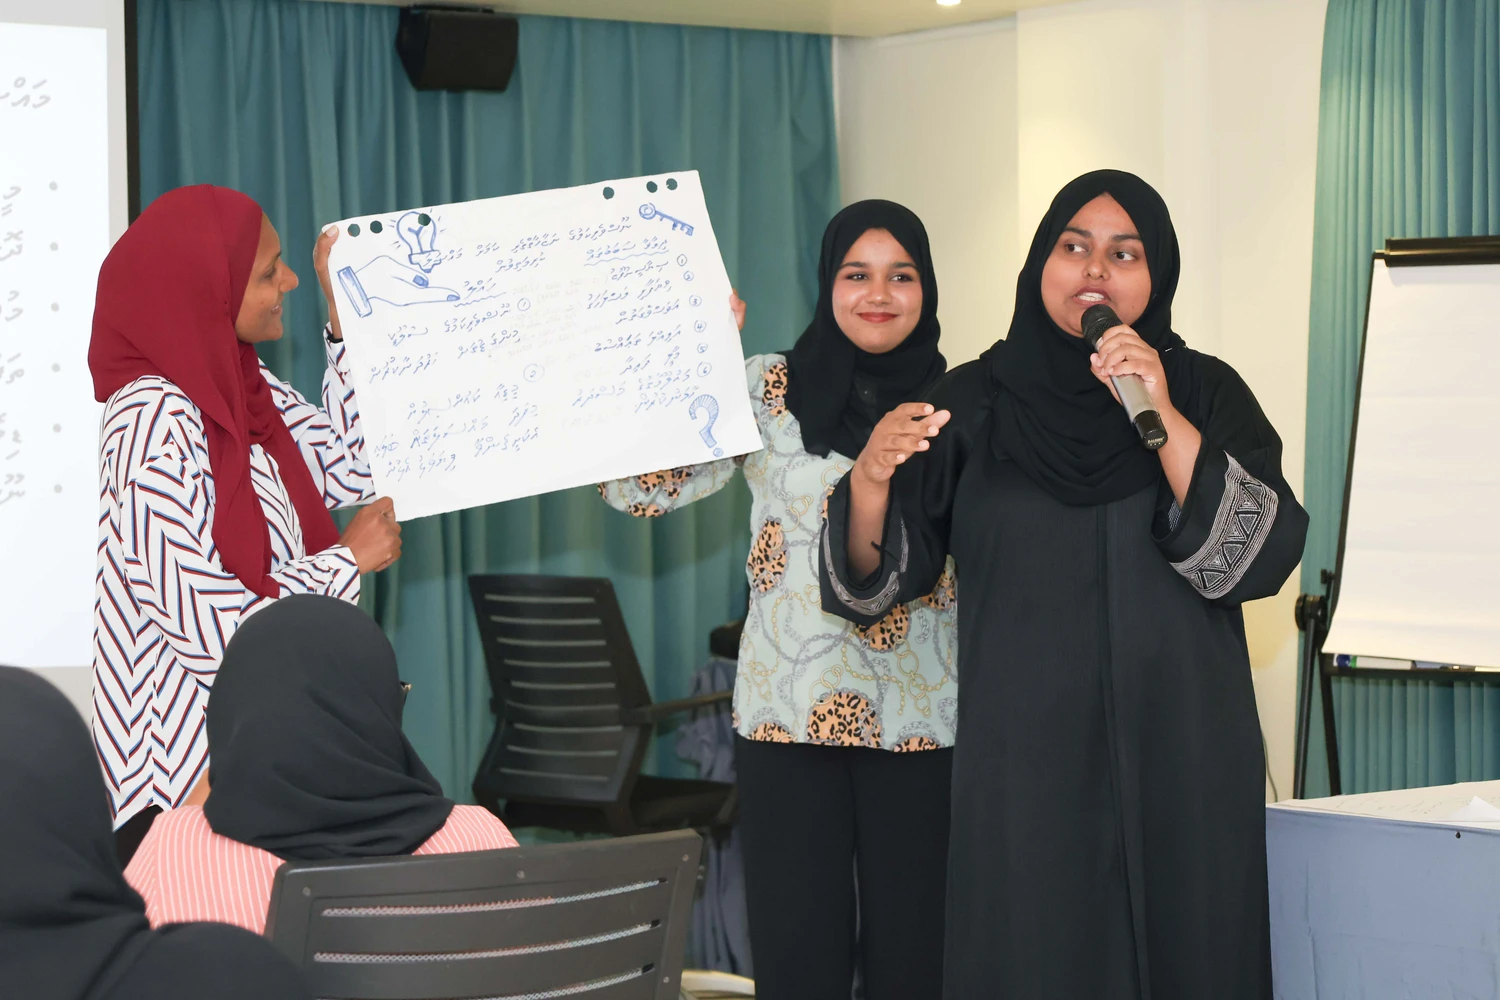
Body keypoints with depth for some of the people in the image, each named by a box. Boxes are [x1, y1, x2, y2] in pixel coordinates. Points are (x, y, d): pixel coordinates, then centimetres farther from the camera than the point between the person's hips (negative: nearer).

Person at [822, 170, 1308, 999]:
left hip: (1180, 763, 0)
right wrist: (870, 480, -20)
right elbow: (879, 578, 1)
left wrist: (1163, 419, -18)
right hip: (1026, 764, 0)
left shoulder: (1206, 394, 4)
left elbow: (1263, 556, -9)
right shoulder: (974, 403, 5)